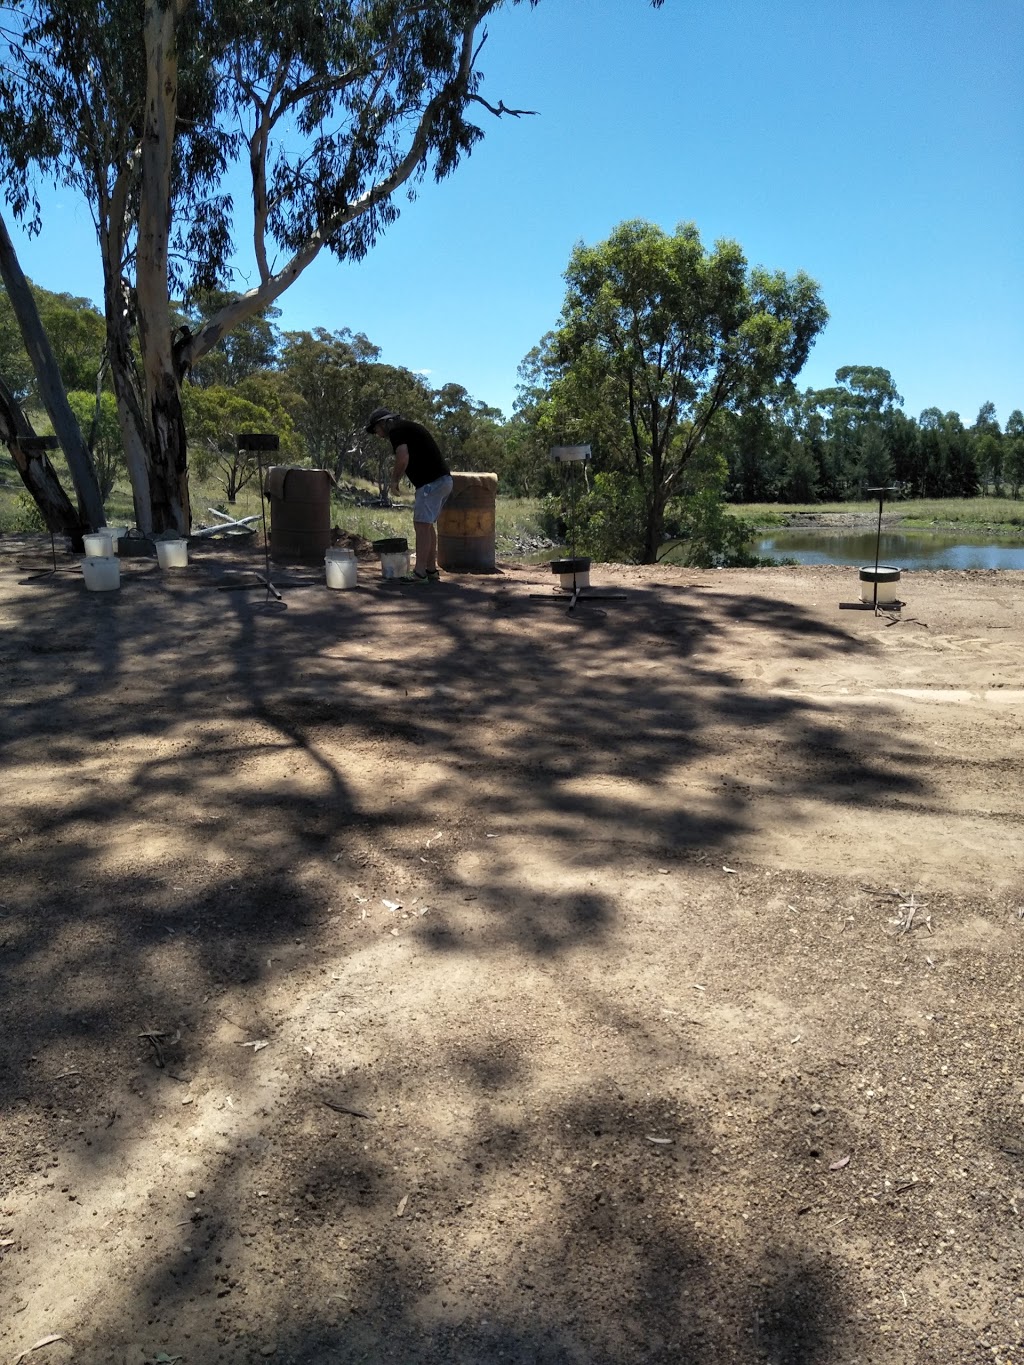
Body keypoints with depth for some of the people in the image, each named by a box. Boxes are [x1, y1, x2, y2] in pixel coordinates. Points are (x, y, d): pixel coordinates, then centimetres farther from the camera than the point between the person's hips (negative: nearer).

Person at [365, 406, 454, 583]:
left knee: (422, 525, -7)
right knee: (428, 525, 15)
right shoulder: (409, 426, 24)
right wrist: (399, 471, 20)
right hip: (443, 479, 10)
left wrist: (395, 479, -7)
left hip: (431, 482, -10)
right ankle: (431, 570, 18)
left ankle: (420, 573, -6)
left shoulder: (396, 430, -6)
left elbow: (403, 457, -21)